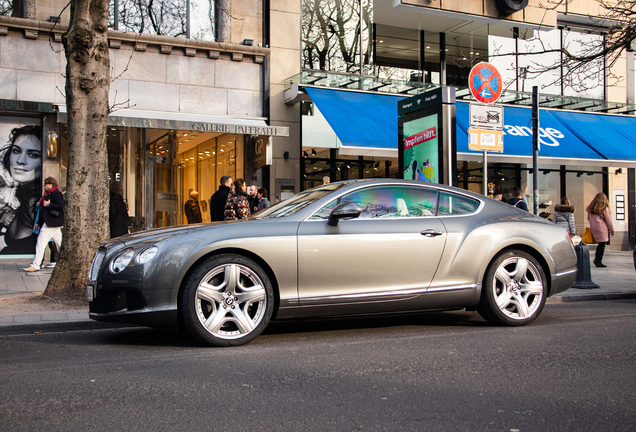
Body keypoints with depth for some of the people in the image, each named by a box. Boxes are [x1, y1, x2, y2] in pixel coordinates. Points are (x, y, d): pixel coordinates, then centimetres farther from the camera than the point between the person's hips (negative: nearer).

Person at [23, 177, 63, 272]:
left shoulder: (56, 194, -11)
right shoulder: (48, 195, 19)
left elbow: (61, 207, -26)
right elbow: (43, 211, 23)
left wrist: (48, 204, -19)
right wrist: (38, 223, 21)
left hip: (51, 224, -10)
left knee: (40, 244, -9)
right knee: (61, 244, 12)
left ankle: (35, 265, -7)